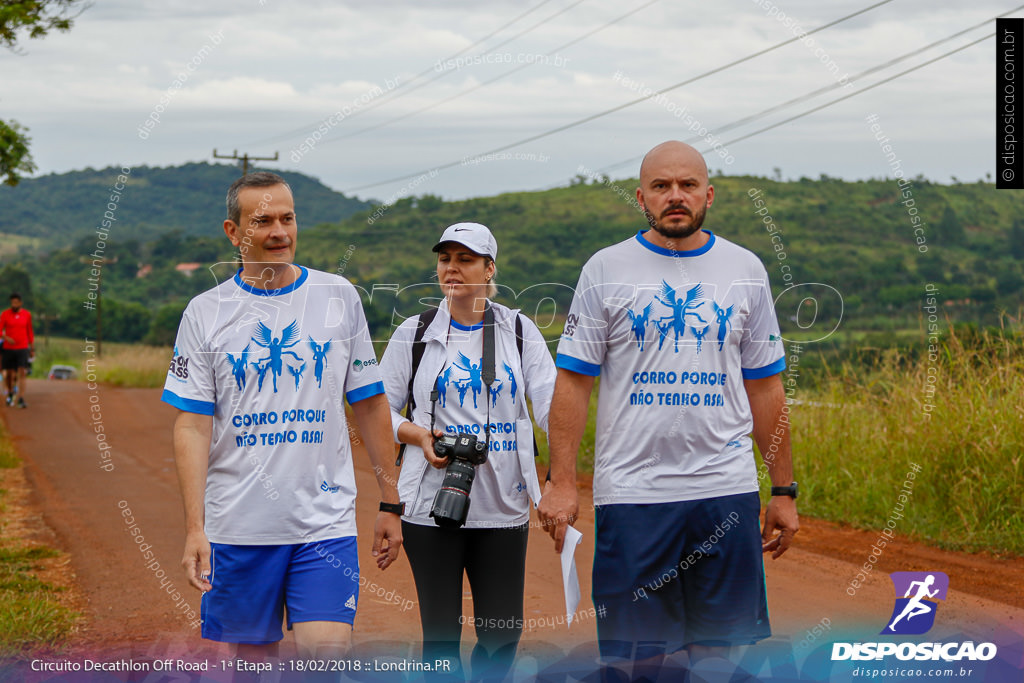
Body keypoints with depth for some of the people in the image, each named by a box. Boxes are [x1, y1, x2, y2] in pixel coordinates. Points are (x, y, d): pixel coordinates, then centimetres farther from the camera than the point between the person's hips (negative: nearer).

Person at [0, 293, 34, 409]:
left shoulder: (27, 314, 2)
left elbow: (29, 332, 11)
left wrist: (32, 349, 12)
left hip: (22, 349, 0)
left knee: (21, 373, -14)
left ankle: (21, 399, -18)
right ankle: (10, 394, 38)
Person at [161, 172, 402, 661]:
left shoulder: (339, 298, 6)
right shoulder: (206, 313, 1)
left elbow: (370, 405, 11)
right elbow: (192, 425, -2)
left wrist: (390, 502, 8)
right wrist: (194, 527, -11)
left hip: (325, 523, 0)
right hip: (237, 525, 0)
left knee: (326, 657, -14)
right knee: (253, 657, 9)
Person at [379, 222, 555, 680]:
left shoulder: (519, 330, 7)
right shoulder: (414, 333, 6)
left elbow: (551, 404, -2)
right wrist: (418, 435, -10)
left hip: (504, 509, 1)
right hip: (431, 507, -1)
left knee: (503, 632, 1)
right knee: (441, 634, 0)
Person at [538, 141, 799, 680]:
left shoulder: (745, 271, 8)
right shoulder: (606, 270, 2)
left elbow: (764, 388, 12)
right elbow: (572, 381, 1)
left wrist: (784, 490, 9)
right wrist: (561, 481, -8)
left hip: (726, 491, 2)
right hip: (631, 490, -2)